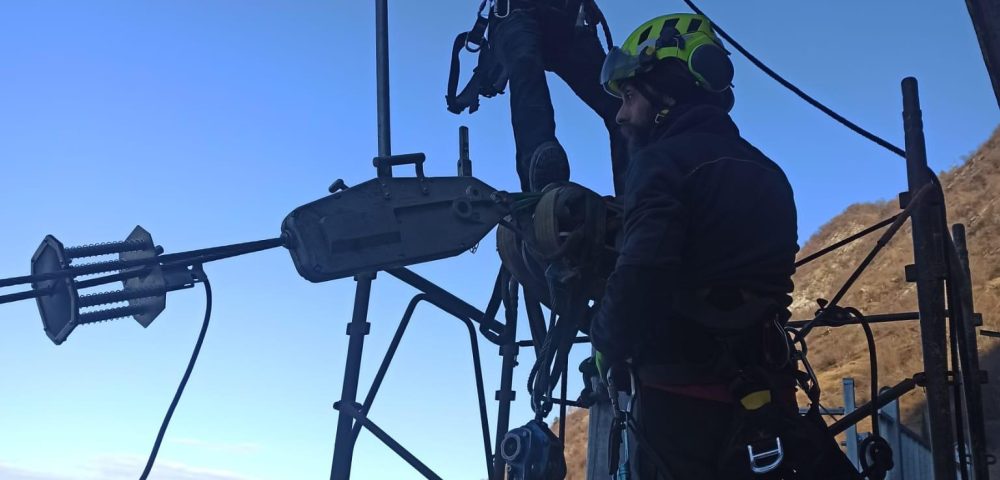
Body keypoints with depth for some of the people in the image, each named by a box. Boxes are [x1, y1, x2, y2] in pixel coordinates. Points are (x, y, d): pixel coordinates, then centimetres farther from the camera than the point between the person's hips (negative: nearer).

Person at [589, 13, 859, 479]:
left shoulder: (663, 161, -11)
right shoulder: (762, 169, 15)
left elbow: (640, 279, -23)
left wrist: (606, 343, -6)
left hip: (685, 399, -7)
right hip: (767, 394, 8)